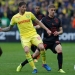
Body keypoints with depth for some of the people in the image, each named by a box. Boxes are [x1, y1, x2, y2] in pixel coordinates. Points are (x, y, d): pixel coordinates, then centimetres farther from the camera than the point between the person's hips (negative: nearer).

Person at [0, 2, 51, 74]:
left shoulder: (29, 14, 3)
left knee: (41, 47, -20)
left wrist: (47, 29, 8)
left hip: (33, 34, 1)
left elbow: (38, 22, 12)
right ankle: (34, 68, -13)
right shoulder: (15, 17, 2)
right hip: (24, 37, -1)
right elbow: (9, 28, 14)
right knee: (26, 50, -25)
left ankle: (44, 63, 6)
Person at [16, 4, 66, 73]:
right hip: (46, 40, -2)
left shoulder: (57, 20, 5)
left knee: (59, 50, -28)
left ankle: (60, 69, -17)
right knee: (36, 54, 0)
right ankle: (21, 65, 20)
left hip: (55, 40, 2)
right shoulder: (45, 19, -5)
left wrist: (58, 33, -10)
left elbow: (61, 30, 12)